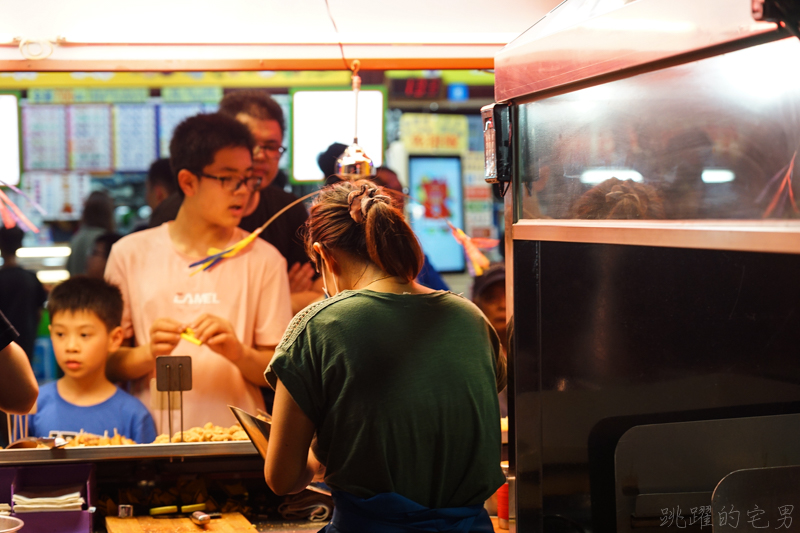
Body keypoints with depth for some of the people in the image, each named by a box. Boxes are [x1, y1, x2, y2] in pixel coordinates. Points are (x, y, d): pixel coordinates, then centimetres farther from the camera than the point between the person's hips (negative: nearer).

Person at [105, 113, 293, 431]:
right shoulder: (130, 254, 9)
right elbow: (109, 364, 9)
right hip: (153, 441, 0)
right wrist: (147, 355, -10)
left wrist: (238, 352, -12)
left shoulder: (263, 259, 9)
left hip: (237, 441, 0)